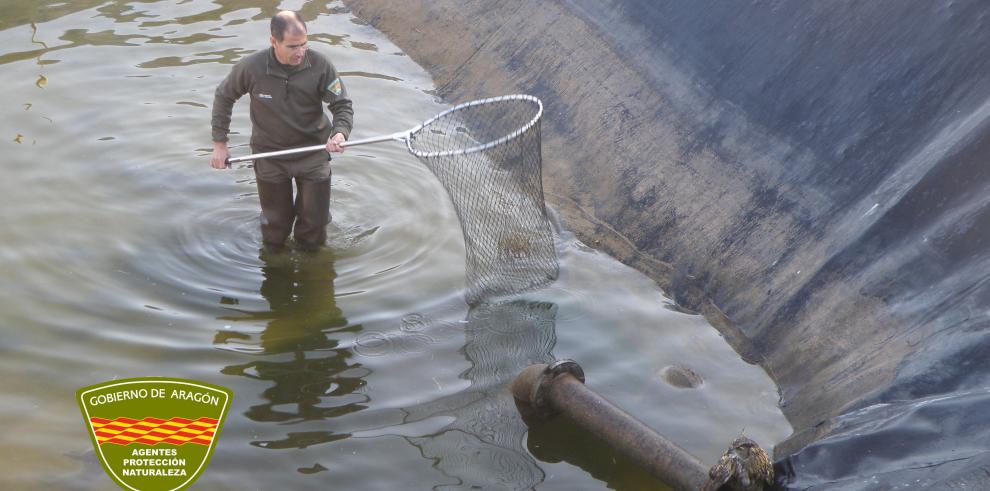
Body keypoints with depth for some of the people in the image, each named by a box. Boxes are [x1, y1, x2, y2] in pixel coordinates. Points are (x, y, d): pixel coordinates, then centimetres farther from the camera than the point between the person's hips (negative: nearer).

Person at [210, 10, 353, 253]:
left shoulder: (320, 65, -20)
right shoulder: (251, 68, -18)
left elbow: (343, 105, -12)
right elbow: (223, 97, -1)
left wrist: (340, 133, -33)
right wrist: (219, 144, 0)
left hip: (313, 152, 0)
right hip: (270, 155, 0)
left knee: (316, 221, 9)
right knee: (275, 224, 15)